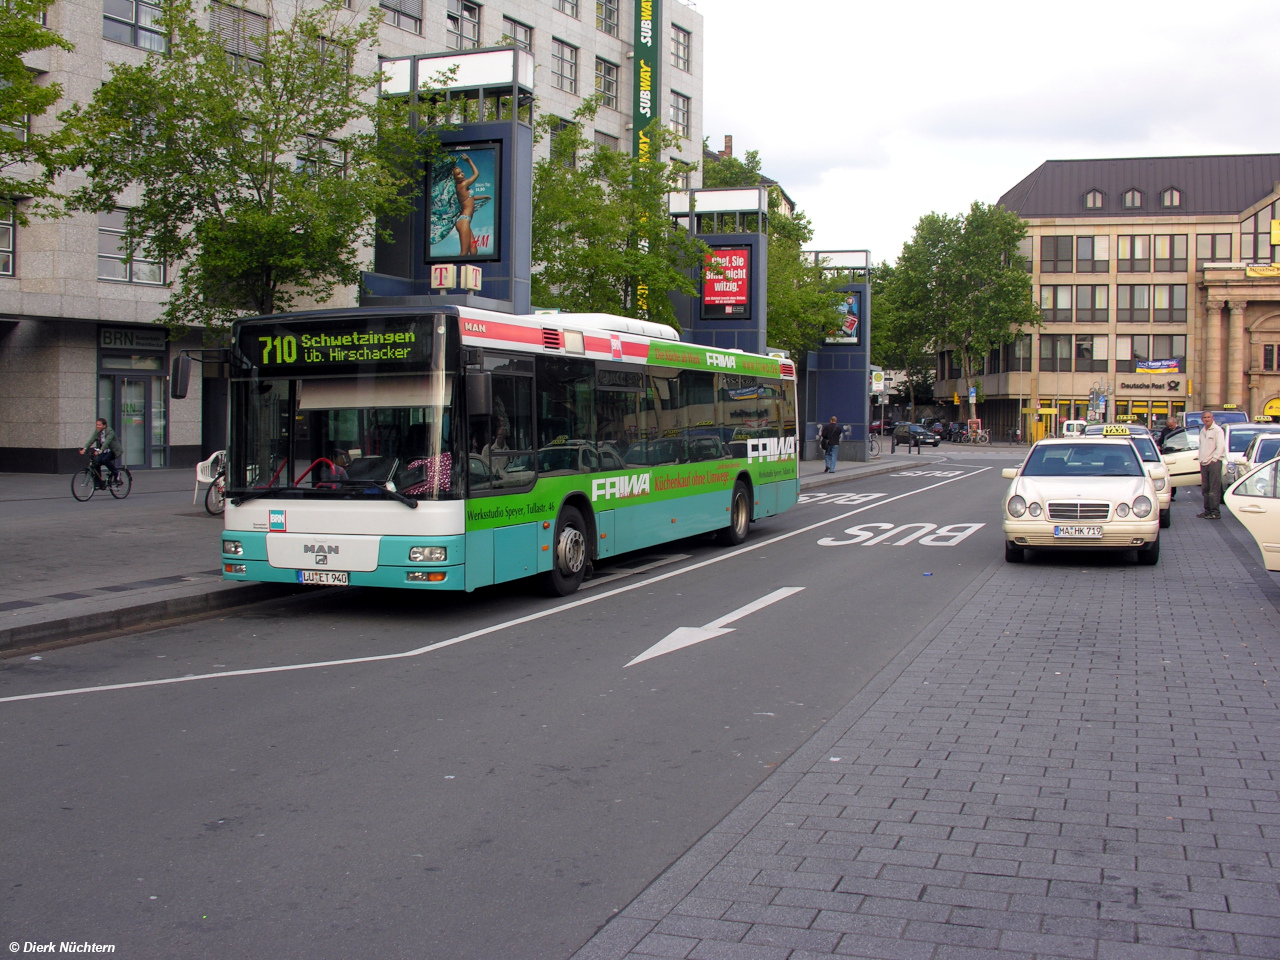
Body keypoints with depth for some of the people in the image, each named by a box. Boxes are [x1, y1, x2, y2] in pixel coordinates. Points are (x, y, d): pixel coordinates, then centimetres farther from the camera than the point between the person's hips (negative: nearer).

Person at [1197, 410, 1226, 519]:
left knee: (1214, 489, -10)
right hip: (1204, 464, 8)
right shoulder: (1202, 431, 18)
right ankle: (1207, 511, 16)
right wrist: (1201, 459, 14)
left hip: (1214, 462, -8)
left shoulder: (1217, 430, -6)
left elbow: (1221, 447, -12)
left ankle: (1215, 512, -11)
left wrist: (1213, 459, -14)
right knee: (1205, 489, 9)